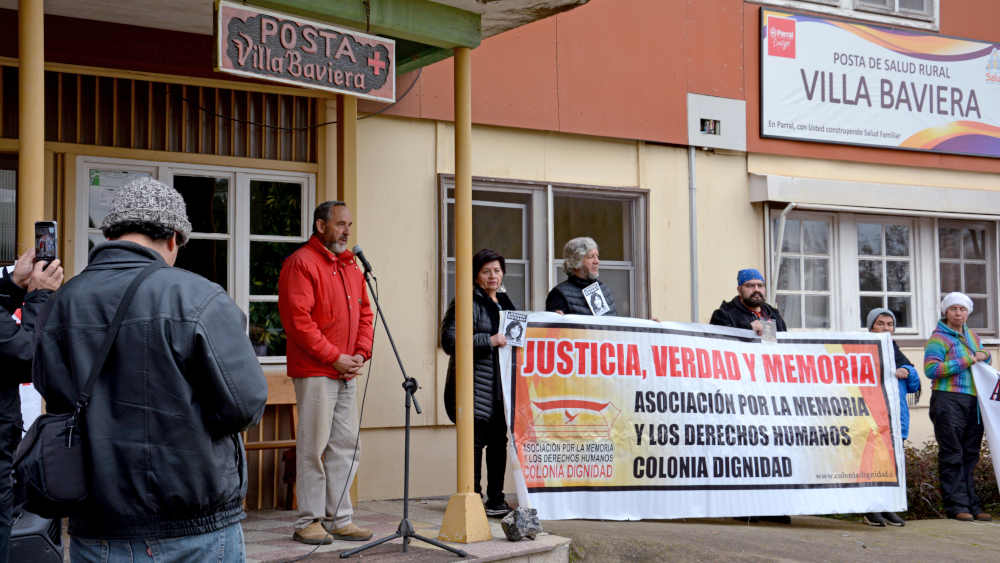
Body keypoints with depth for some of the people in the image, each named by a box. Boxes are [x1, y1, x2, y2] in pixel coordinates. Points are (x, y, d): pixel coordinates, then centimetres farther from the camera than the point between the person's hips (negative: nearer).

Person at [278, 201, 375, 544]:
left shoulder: (351, 267, 18)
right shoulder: (301, 263, -8)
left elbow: (364, 314, 20)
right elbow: (297, 319, -15)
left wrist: (361, 353, 3)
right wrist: (334, 357, -14)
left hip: (347, 373, 8)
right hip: (314, 371, -8)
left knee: (345, 446, 9)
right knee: (314, 447, -3)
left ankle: (339, 519, 16)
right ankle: (309, 522, 4)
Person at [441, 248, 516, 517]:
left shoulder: (505, 302, 19)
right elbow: (449, 340, -15)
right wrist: (488, 340, -17)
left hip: (502, 386, 8)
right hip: (476, 384, -8)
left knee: (499, 440, 9)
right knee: (476, 440, -5)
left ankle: (496, 499, 17)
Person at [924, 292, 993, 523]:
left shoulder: (973, 337, 21)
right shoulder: (938, 339, -3)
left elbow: (983, 366, 32)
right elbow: (931, 369, -15)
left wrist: (984, 356, 7)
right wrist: (967, 361, -15)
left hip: (973, 401, 7)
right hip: (948, 400, -7)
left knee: (970, 455, 7)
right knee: (952, 456, -6)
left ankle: (972, 505, 11)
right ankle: (956, 505, -4)